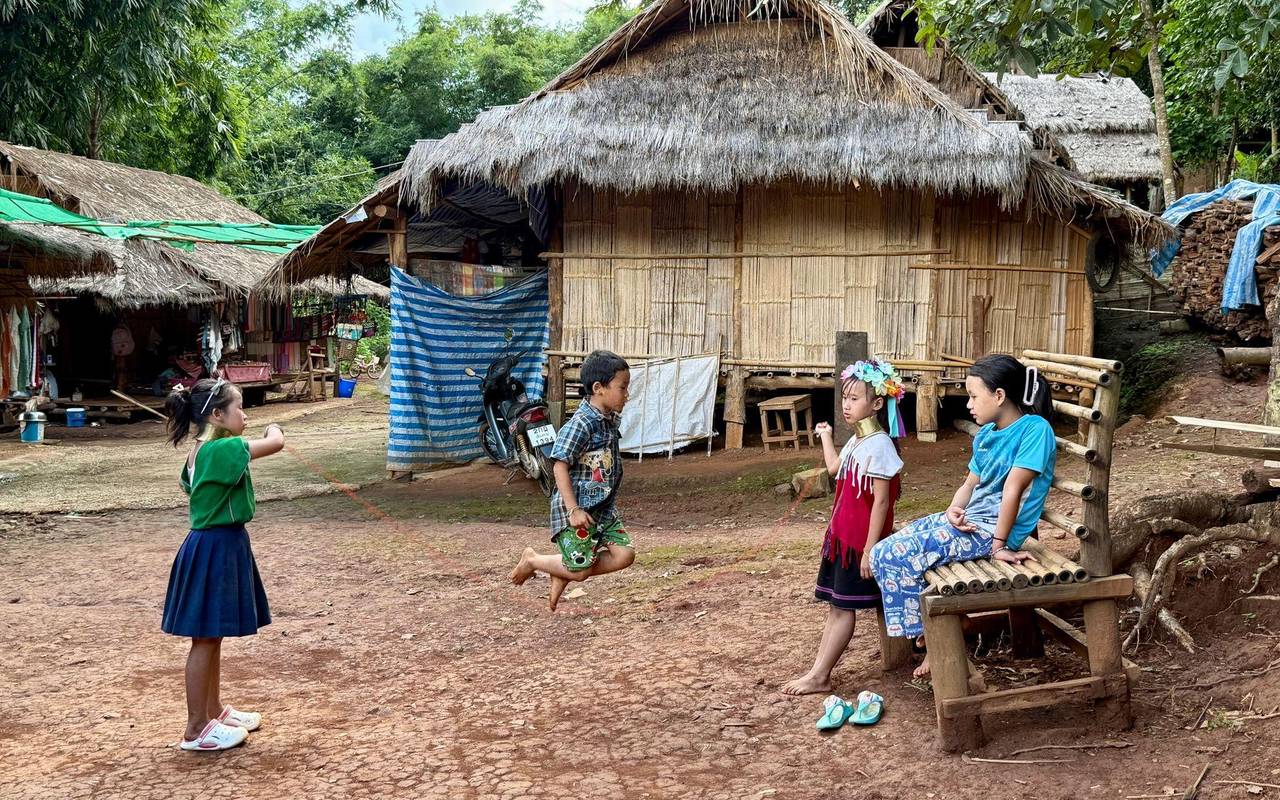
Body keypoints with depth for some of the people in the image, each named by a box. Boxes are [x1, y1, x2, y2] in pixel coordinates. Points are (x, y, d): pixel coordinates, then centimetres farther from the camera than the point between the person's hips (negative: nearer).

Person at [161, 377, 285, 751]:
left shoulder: (201, 452, 8)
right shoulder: (222, 450, -21)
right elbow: (276, 443, -24)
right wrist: (273, 427, -1)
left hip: (216, 545, 10)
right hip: (216, 548, -10)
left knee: (212, 637, 19)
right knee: (205, 639, -1)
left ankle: (214, 710, 32)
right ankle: (196, 729, 8)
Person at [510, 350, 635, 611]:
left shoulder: (610, 420, 6)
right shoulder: (581, 424, -21)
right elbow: (560, 466, -21)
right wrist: (574, 510, -22)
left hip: (603, 509, 8)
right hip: (578, 509, -8)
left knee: (624, 554, -3)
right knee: (581, 570, -4)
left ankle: (564, 573, 14)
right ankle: (532, 560, 23)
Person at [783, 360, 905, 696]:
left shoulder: (878, 445, -19)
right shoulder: (857, 441, 10)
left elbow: (881, 501, -21)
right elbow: (834, 468, 30)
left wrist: (870, 549, -22)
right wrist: (826, 437, 40)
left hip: (861, 541, -9)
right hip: (842, 535, 9)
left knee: (843, 607, -2)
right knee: (835, 605, 11)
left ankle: (819, 677, 3)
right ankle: (818, 671, 15)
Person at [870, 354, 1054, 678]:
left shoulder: (1034, 429, -15)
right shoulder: (986, 435, 12)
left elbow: (1013, 489, -18)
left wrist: (999, 545, -19)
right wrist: (953, 511, -6)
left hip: (991, 530, -9)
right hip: (968, 521, 9)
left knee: (891, 556, -16)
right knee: (884, 551, 2)